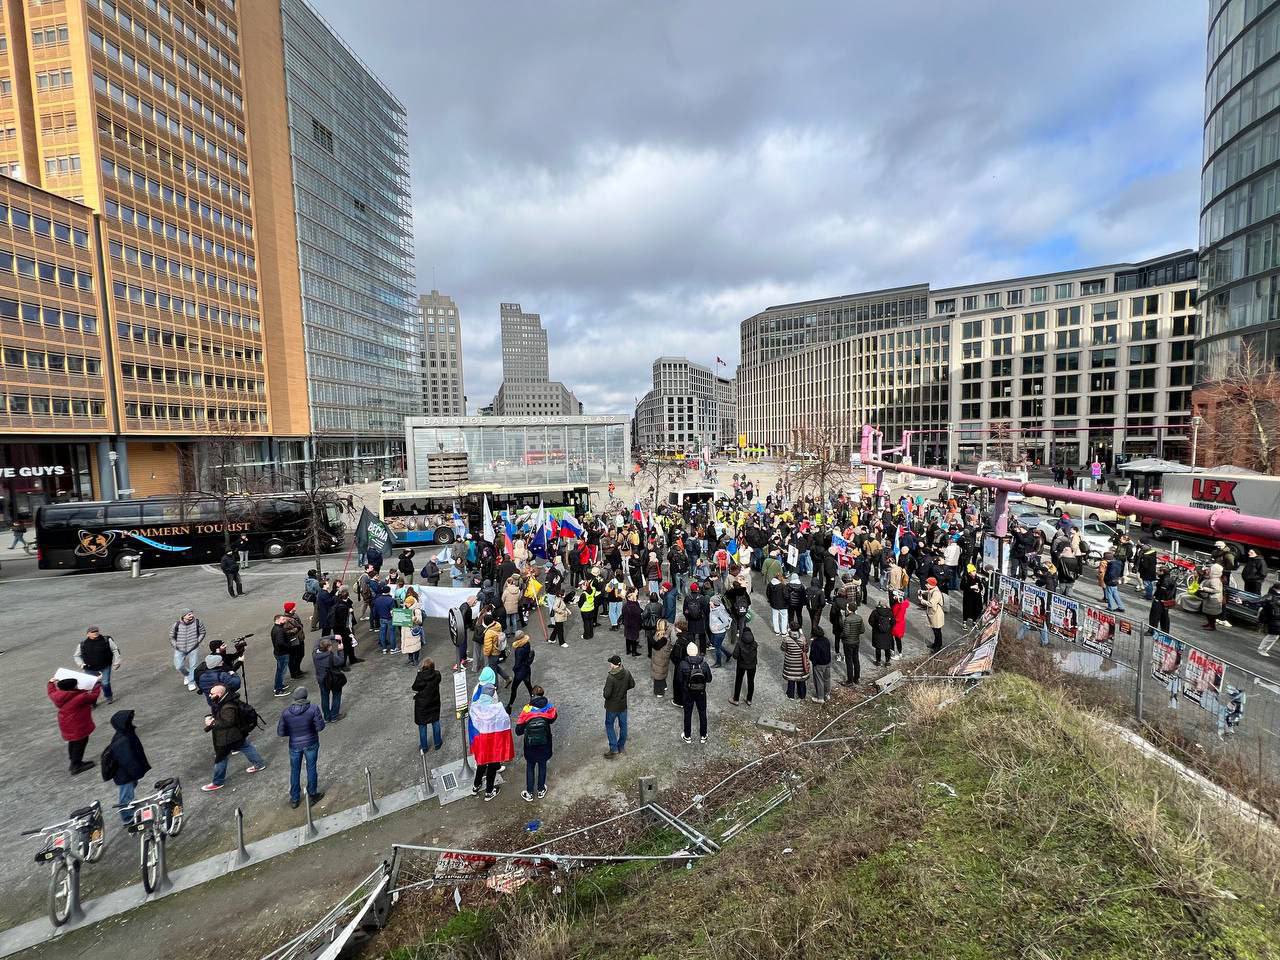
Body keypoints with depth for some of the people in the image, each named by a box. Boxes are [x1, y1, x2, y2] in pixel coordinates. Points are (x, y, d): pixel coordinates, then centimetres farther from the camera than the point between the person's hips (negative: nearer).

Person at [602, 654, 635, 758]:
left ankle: (614, 749, 16)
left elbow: (606, 695, -26)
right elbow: (632, 684, 4)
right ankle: (621, 746, 35)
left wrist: (606, 688, -7)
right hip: (623, 705, 5)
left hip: (612, 706, -5)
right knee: (623, 725, 20)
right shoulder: (627, 673, -13)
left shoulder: (610, 678, -30)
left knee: (609, 725, 16)